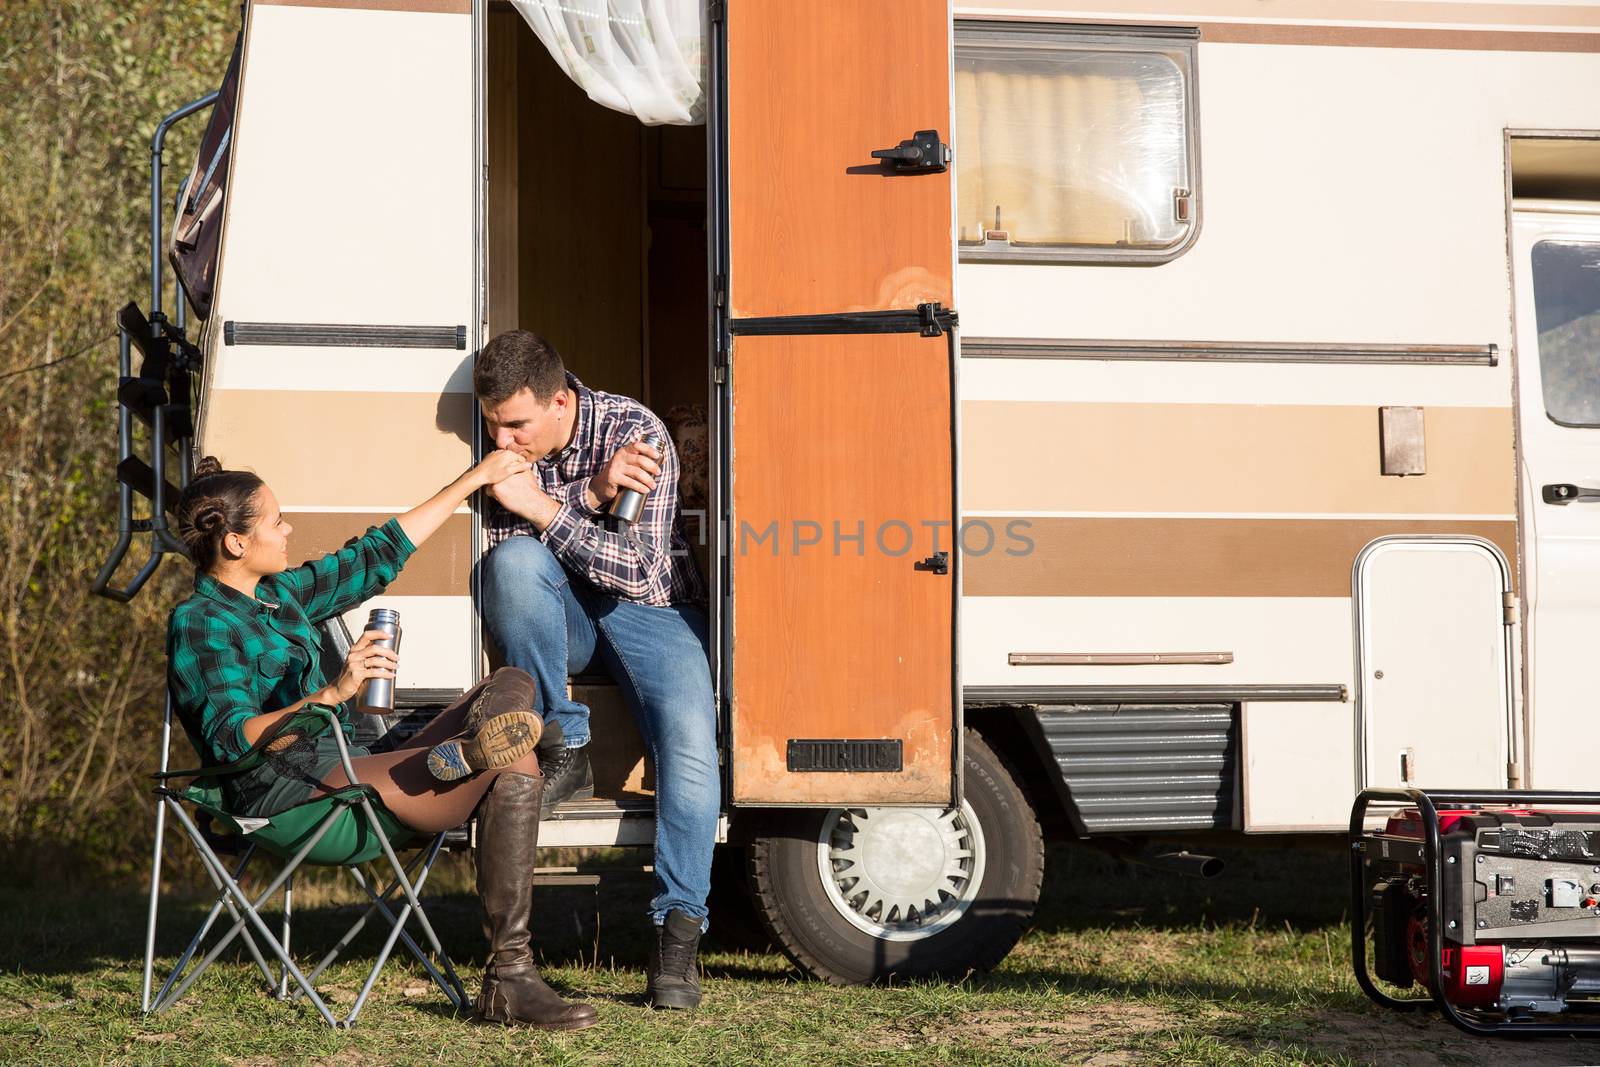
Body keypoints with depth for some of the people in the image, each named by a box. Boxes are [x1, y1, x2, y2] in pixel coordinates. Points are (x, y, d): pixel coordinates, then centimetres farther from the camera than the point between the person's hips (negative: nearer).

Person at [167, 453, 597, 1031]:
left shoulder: (280, 594, 19)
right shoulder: (197, 624, -8)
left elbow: (377, 556, 29)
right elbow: (231, 741, -21)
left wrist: (474, 480, 29)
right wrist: (332, 694, -34)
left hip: (347, 768, 10)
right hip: (287, 789, -10)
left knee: (511, 686, -3)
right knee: (512, 769, -22)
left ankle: (458, 757, -29)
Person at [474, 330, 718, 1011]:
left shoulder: (635, 431, -19)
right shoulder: (503, 444, -6)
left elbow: (639, 570, -23)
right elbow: (503, 538, -15)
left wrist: (545, 508, -30)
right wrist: (591, 492, -26)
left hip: (648, 609, -3)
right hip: (560, 614, 3)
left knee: (691, 747, -28)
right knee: (514, 561, -33)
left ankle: (677, 933, -19)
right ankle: (561, 749, -21)